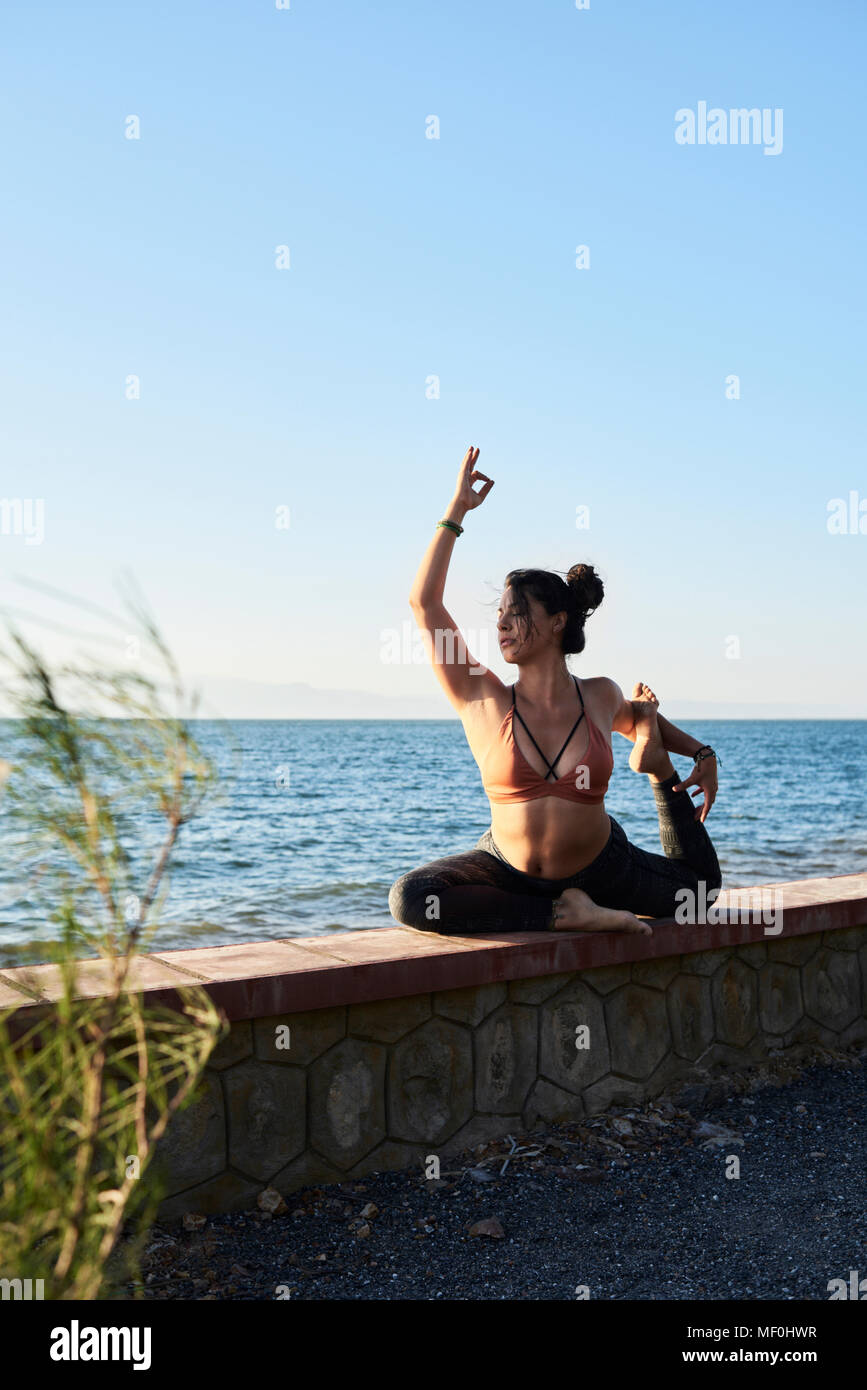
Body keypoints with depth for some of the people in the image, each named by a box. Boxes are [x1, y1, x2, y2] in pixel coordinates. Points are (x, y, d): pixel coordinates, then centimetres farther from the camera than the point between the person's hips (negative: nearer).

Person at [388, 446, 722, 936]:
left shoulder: (600, 696, -7)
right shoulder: (484, 702, -13)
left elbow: (639, 714, 20)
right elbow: (425, 602, -18)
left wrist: (702, 754, 8)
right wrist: (458, 509, -14)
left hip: (599, 866, 1)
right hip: (508, 869, -1)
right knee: (410, 899, -28)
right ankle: (564, 913, -19)